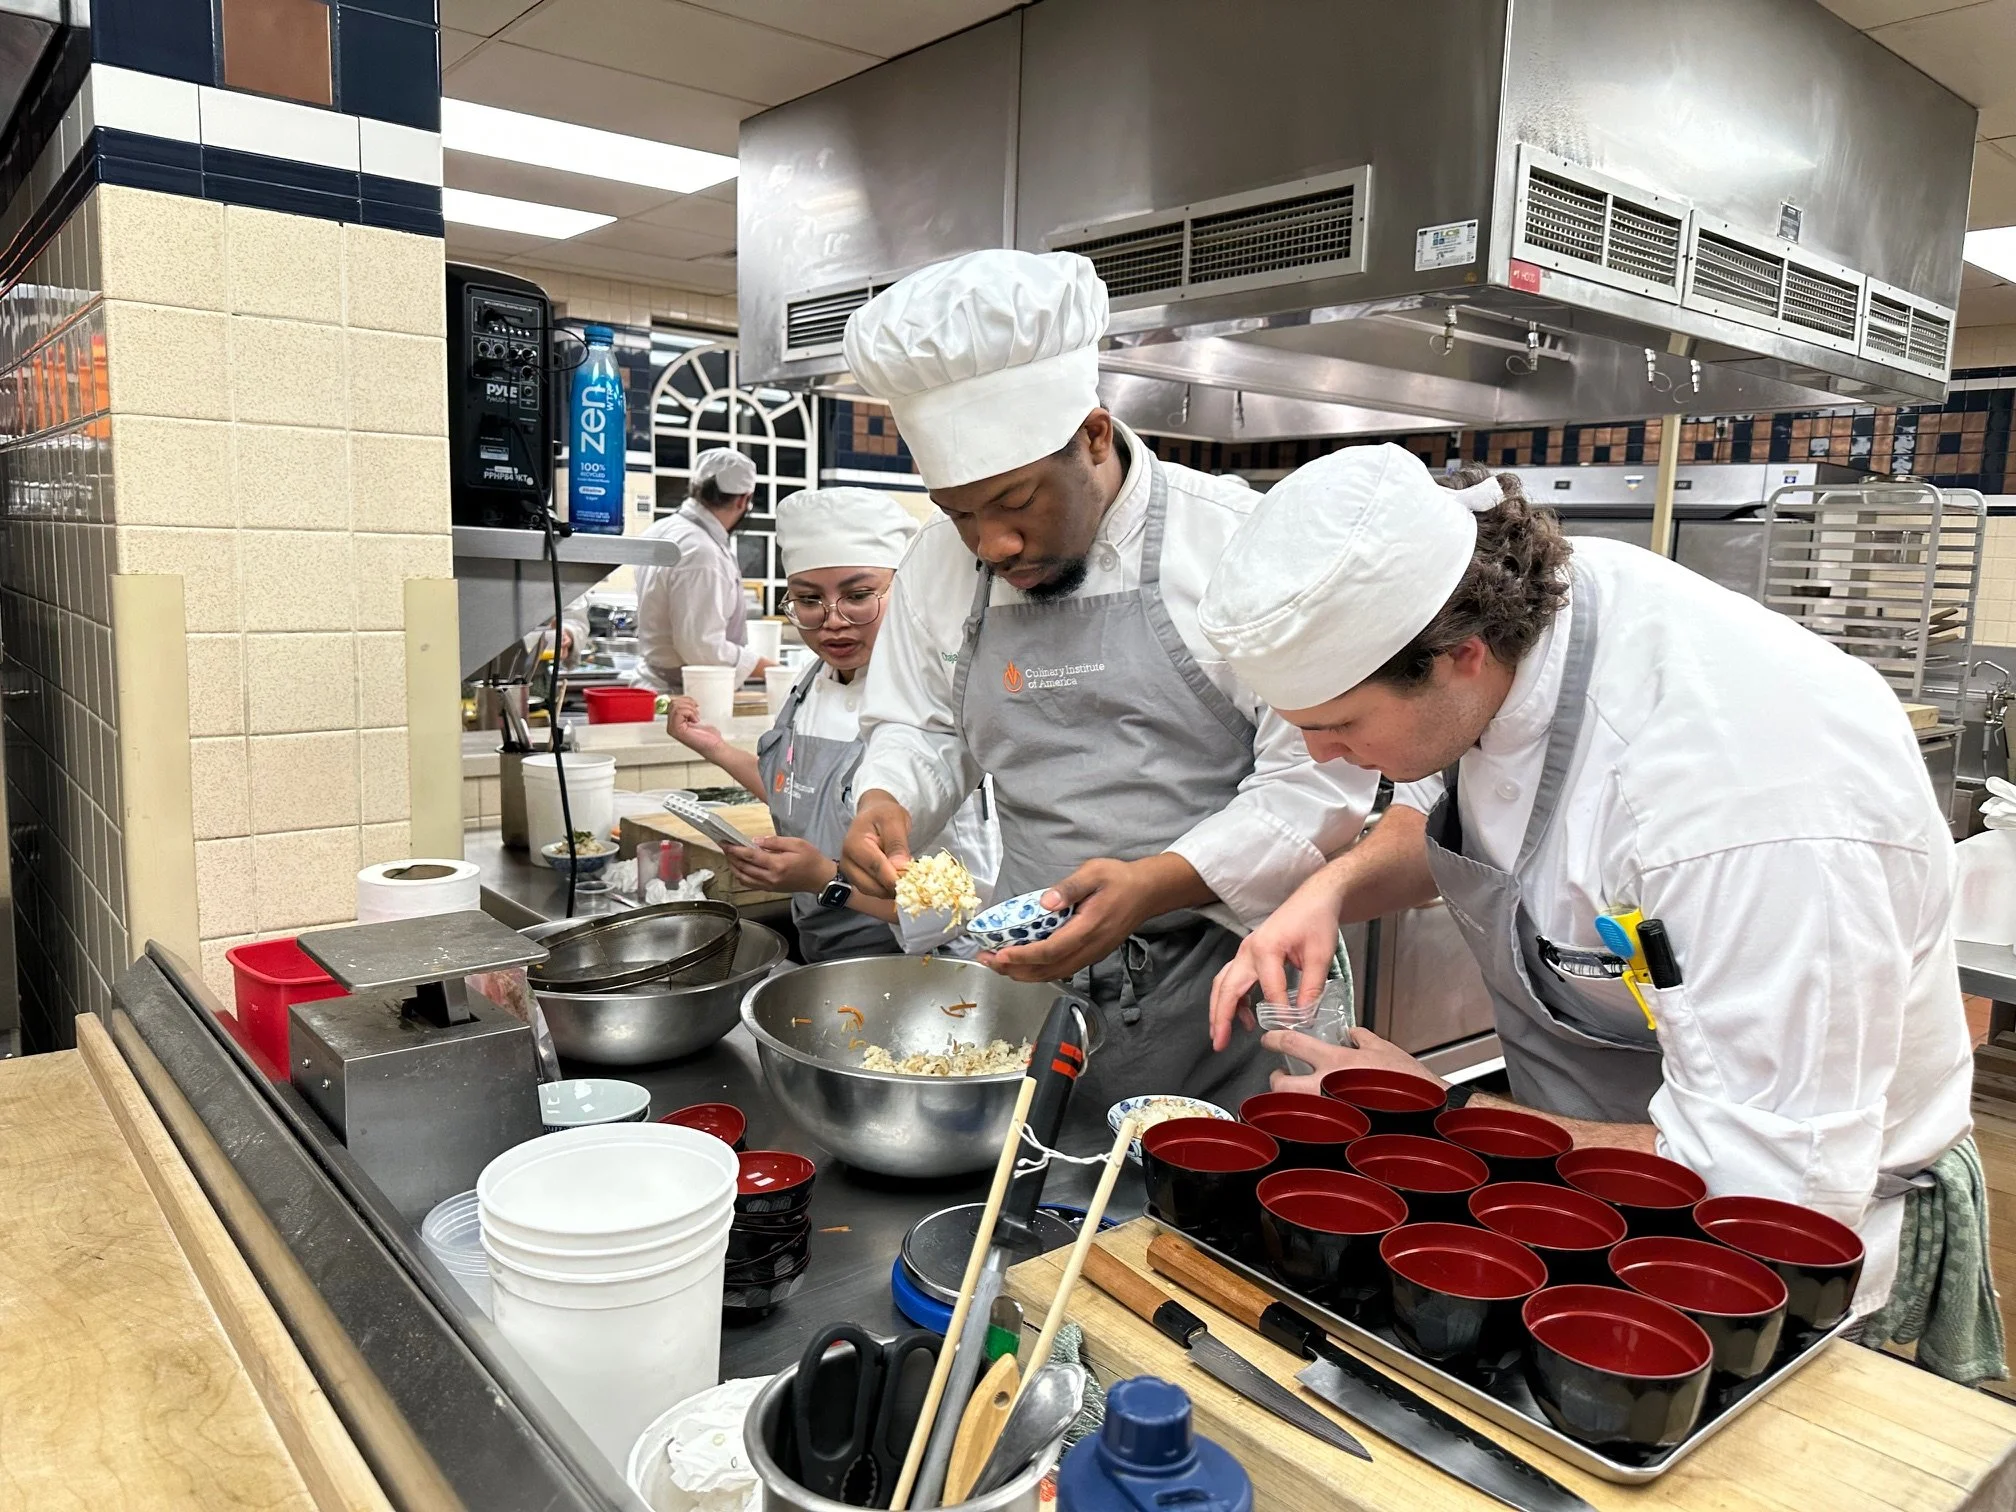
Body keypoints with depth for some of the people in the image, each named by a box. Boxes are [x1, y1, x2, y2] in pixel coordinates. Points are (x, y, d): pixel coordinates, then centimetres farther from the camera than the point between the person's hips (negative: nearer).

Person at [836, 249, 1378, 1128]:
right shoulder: (944, 560, 3)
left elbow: (1318, 779, -13)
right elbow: (921, 726, 15)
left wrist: (1152, 886, -26)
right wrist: (884, 805, -8)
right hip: (1033, 981, 4)